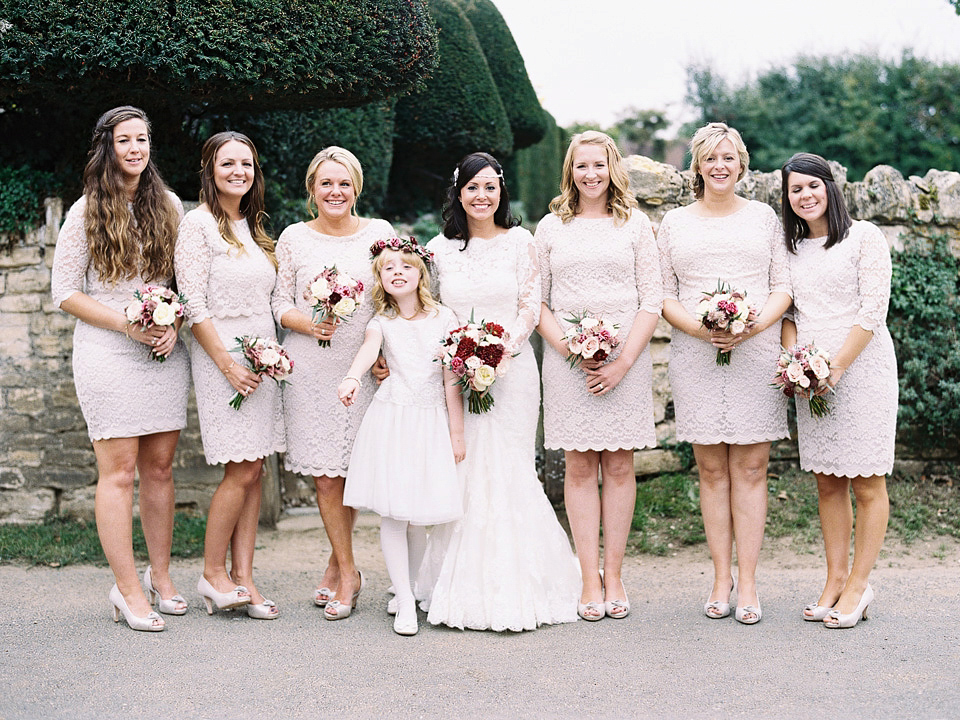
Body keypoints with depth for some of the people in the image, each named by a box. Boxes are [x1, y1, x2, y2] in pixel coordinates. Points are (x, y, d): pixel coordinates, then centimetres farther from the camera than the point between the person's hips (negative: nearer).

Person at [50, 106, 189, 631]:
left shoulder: (168, 206, 11)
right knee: (118, 470, -4)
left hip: (164, 353, 4)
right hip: (107, 351, -3)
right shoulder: (86, 212, 0)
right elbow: (65, 293, -2)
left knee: (160, 467, 7)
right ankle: (128, 590, 1)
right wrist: (128, 325, -11)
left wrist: (173, 324, -4)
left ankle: (160, 576, 19)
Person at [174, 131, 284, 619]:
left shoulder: (253, 227, 16)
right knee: (242, 471, -8)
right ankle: (213, 574, 6)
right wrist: (227, 363, -15)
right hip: (222, 356, -7)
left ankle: (243, 577, 8)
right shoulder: (199, 223, -7)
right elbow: (194, 304, -12)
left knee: (255, 471, 4)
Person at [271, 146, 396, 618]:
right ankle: (347, 572, 11)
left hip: (363, 367, 0)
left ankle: (337, 566, 20)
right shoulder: (294, 238, 5)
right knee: (325, 475, -2)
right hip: (309, 368, 0)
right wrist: (309, 324, -15)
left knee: (353, 470, 3)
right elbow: (280, 303, 6)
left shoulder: (380, 233, 4)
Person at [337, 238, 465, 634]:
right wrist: (352, 377, -39)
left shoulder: (443, 318, 5)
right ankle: (405, 602, 3)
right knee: (391, 514, -4)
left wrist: (457, 432, 3)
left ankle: (410, 586, 22)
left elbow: (452, 379, 5)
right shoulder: (382, 321, 6)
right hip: (390, 419, 0)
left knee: (418, 517, -1)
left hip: (432, 421, 0)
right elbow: (369, 348, -18)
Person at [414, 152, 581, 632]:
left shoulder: (520, 242, 5)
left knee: (508, 471, -4)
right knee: (460, 472, -1)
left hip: (511, 369, -1)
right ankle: (464, 588, 7)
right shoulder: (440, 248, 9)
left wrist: (500, 350, -12)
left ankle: (514, 586, 4)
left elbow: (531, 307, 1)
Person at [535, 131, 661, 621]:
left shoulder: (635, 224, 7)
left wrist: (623, 361, -8)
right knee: (579, 467, 0)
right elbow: (536, 300, 8)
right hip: (566, 360, 1)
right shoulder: (551, 227, 10)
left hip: (626, 356, 0)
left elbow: (652, 301, 2)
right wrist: (568, 347, -8)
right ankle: (590, 580, 5)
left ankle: (613, 575, 10)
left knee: (619, 466, 2)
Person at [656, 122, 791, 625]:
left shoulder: (764, 217, 12)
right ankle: (721, 577, 9)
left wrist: (755, 325, -11)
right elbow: (664, 295, 9)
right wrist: (696, 327, -10)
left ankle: (747, 582, 2)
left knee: (750, 468, -2)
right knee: (711, 468, 2)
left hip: (756, 353, 0)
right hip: (695, 354, 1)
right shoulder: (674, 223, 12)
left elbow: (783, 286, 8)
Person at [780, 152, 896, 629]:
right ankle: (836, 580, 13)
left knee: (866, 482, -2)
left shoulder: (863, 237, -2)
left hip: (861, 369, -5)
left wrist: (836, 367, -14)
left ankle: (858, 586, 4)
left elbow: (873, 311, -9)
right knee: (827, 482, 6)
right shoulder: (791, 247, 14)